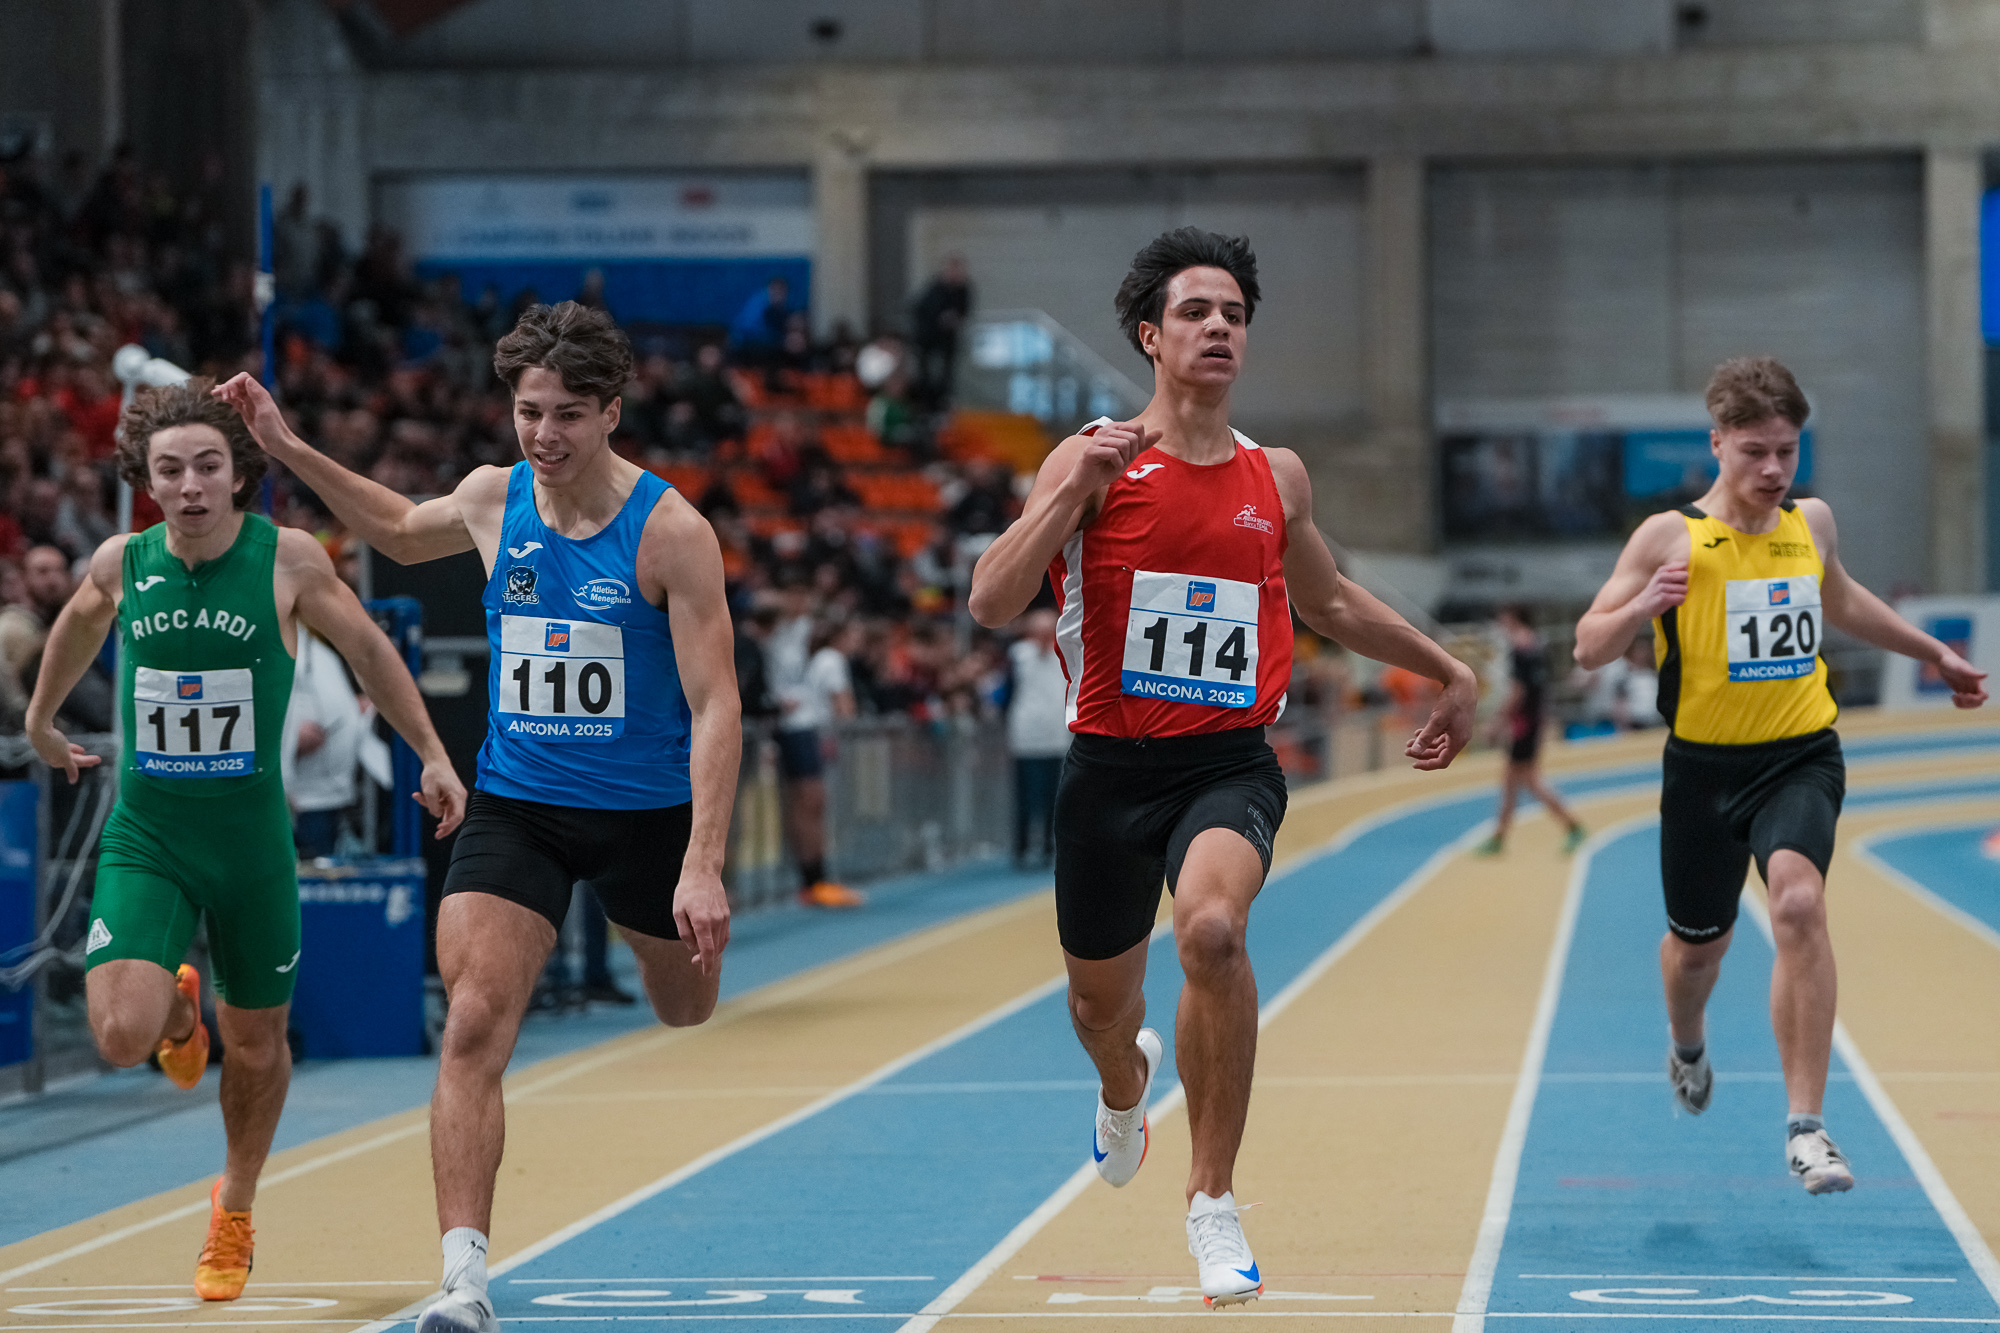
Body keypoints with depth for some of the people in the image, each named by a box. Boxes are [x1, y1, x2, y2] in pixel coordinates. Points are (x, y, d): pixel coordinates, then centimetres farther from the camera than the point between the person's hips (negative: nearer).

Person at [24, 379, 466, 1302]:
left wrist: (433, 755, 6)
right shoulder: (121, 564, -4)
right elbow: (78, 627, 20)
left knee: (256, 1044, 12)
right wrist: (40, 723, 34)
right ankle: (179, 1009, 21)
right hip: (144, 836, 0)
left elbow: (368, 650, 5)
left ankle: (235, 1210, 41)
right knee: (123, 1036, -19)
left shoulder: (287, 559, -10)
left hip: (251, 837, 0)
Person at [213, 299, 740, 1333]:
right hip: (514, 806, 2)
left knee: (691, 1024, 19)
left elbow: (714, 707, -16)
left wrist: (702, 862, -25)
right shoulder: (492, 501, -1)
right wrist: (289, 451, 17)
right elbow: (401, 531, 25)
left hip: (647, 810, -2)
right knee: (472, 1026, -17)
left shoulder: (670, 531, -15)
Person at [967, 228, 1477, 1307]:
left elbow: (1328, 602, 26)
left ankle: (1213, 1200, -17)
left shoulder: (1277, 479, 7)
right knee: (1101, 1000, 16)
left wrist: (1449, 672, 30)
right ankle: (1127, 1084, 58)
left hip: (1229, 764, 0)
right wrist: (1071, 491, -23)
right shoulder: (1096, 461, -4)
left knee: (1211, 930, -31)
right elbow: (991, 605, -13)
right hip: (1111, 764, 0)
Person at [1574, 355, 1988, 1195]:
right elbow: (1588, 648, -8)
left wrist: (1935, 655, 34)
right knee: (1699, 942, 15)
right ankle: (1688, 1048, 53)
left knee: (1799, 901, -26)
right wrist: (1642, 605, -28)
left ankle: (1804, 1127, -25)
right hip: (1704, 766, -1)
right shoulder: (1671, 538, -8)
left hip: (1801, 756, 1)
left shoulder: (1813, 523, 4)